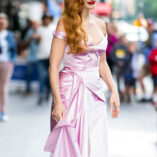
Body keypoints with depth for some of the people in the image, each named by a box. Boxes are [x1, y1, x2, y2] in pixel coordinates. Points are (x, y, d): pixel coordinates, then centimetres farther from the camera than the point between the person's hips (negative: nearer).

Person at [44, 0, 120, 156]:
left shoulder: (100, 24, 11)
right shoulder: (66, 22, -7)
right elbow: (53, 66, -10)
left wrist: (114, 90, 12)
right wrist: (57, 101, -18)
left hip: (95, 93, 5)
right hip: (72, 91, -5)